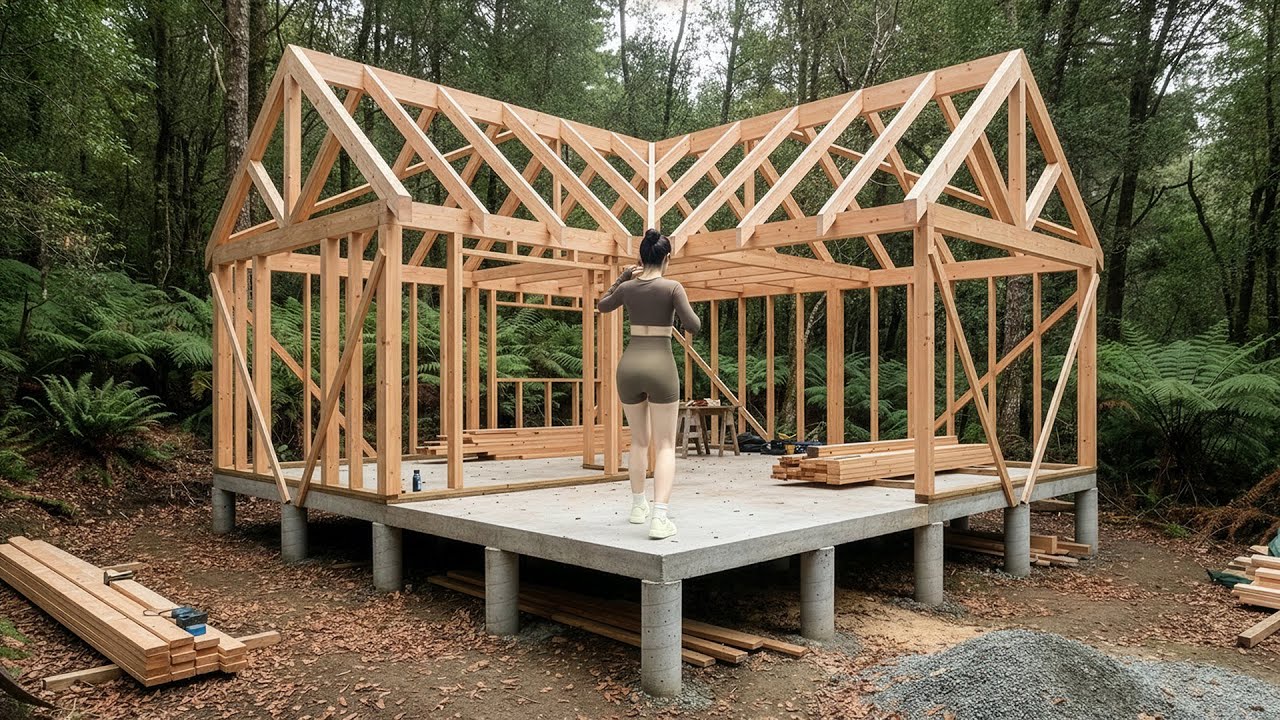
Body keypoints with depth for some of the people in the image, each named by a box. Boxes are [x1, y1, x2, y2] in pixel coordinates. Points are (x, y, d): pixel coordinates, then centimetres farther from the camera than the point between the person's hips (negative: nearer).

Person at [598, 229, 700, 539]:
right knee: (665, 446, 0)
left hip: (628, 367, 4)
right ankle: (659, 518, -15)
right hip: (661, 368, -4)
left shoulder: (627, 288, 5)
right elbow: (694, 327, -9)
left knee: (640, 440, 23)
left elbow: (603, 306, 26)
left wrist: (624, 277, 28)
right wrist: (682, 311, 11)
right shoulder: (673, 287, -7)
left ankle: (638, 505, 32)